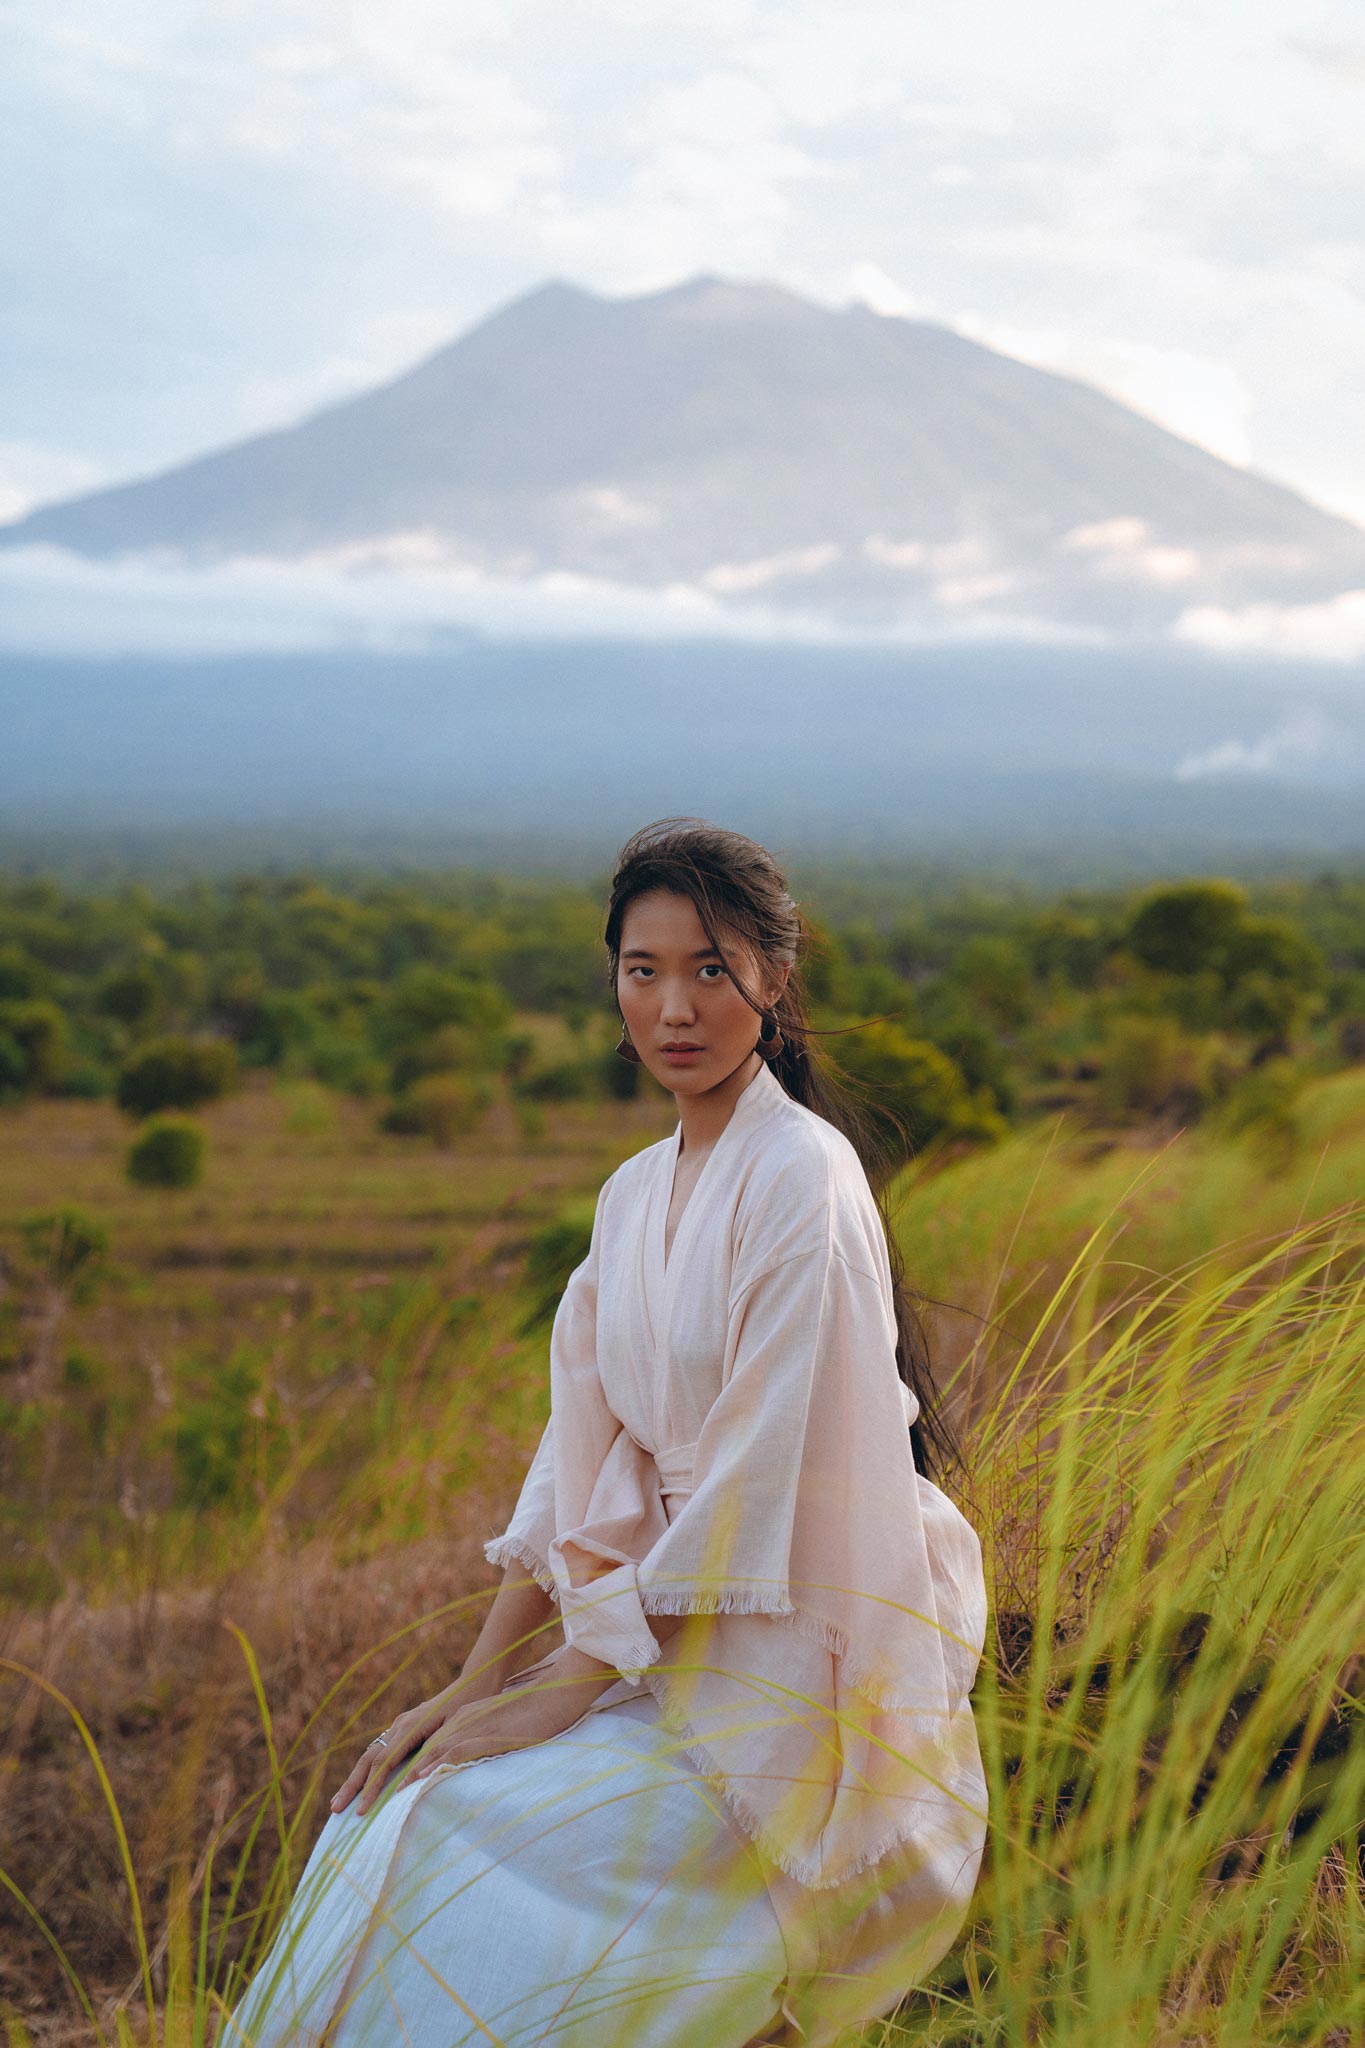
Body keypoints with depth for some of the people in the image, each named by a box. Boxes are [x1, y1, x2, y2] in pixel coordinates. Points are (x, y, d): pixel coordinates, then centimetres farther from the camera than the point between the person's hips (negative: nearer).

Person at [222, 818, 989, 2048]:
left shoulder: (801, 1181, -15)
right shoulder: (635, 1196, 10)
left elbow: (760, 1488, -19)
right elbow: (580, 1460, 10)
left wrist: (569, 1690, -16)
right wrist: (476, 1686, 2)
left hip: (800, 1680, -7)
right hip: (680, 1649, 7)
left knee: (477, 1847, -18)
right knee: (392, 1821, -6)